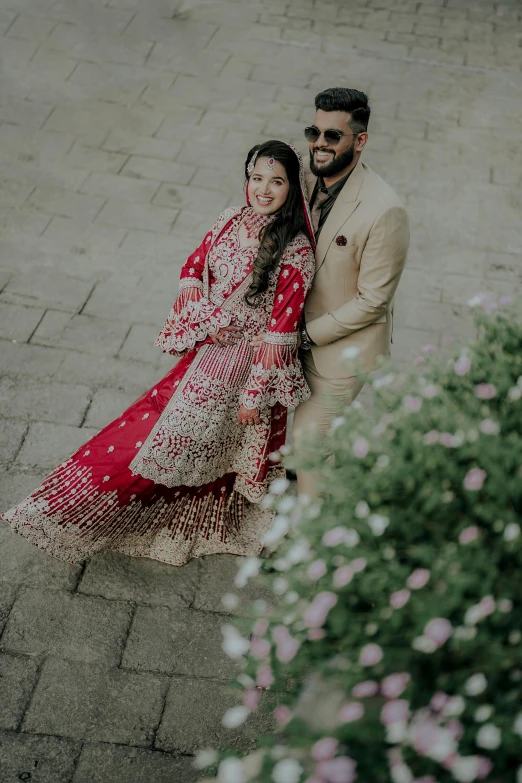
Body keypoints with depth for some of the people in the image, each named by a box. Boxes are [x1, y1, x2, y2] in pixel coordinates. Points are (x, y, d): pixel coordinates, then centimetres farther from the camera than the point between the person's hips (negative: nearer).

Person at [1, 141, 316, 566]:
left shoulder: (296, 252, -22)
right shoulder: (231, 219, -4)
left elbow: (282, 327, -19)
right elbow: (192, 268, 6)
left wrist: (256, 393, -16)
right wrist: (204, 316, -11)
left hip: (245, 363, -5)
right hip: (207, 349, 5)